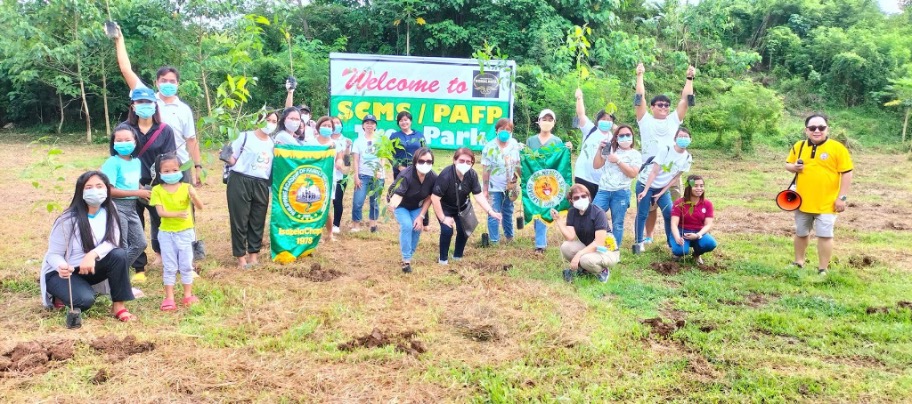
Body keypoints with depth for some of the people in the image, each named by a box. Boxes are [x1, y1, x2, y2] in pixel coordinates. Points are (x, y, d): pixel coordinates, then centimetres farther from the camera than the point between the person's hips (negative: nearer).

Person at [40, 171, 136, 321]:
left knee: (119, 255, -27)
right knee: (85, 300, -31)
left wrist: (93, 254, -37)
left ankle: (118, 306, -17)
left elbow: (113, 241, -17)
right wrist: (61, 267, -41)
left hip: (90, 268, 4)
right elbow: (53, 254, -17)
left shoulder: (109, 211, -9)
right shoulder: (68, 219, -21)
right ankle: (58, 294, 5)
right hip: (61, 272, -4)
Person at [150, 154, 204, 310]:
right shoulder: (157, 190, -5)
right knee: (169, 267, 6)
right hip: (166, 233, 0)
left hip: (185, 232, 0)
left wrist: (194, 196, -35)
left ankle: (188, 295, 18)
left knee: (186, 265, 8)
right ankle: (169, 298, 12)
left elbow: (200, 207, -15)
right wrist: (177, 214, -31)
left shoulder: (186, 188, -6)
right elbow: (160, 212, -14)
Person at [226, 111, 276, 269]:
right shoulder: (245, 137, -3)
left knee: (258, 221, 8)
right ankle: (241, 256, 11)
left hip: (261, 185, 5)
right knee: (239, 220, 1)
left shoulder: (273, 144, 13)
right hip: (240, 182, -4)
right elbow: (232, 160, -3)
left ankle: (254, 254, 20)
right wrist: (226, 156, -22)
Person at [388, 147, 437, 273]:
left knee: (417, 227, -12)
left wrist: (421, 216, -15)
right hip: (401, 205, -4)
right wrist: (392, 206, -71)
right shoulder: (406, 175, -38)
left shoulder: (433, 177, -25)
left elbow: (429, 198, -12)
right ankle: (406, 260, -13)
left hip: (416, 206, 4)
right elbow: (397, 195, -49)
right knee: (407, 226, -24)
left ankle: (409, 255, 12)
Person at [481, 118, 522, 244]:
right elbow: (486, 169, -11)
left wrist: (517, 178, 3)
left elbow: (518, 164, 8)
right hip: (495, 187, -4)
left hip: (510, 186, 4)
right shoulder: (490, 147, -14)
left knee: (508, 213, 19)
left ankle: (509, 236, 35)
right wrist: (485, 189, -11)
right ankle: (494, 241, 10)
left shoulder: (515, 144, -2)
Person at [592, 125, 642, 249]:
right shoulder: (610, 150, 12)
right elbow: (596, 166, 9)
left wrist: (618, 161, -14)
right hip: (603, 191, 2)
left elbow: (633, 173, -8)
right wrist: (600, 149, -2)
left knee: (617, 224, 1)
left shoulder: (635, 154, 4)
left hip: (621, 193, -2)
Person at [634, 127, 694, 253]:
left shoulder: (687, 158, -6)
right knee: (642, 214, -4)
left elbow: (676, 178, -2)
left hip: (662, 188, 4)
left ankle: (672, 242, 8)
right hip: (645, 184, -4)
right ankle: (639, 243, 6)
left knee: (670, 214, -5)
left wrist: (661, 193, -6)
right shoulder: (666, 150, -18)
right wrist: (645, 191, -23)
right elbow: (654, 172, -19)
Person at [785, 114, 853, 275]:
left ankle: (822, 270, 10)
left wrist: (842, 197, -12)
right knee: (800, 233, 18)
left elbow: (847, 173, -8)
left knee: (824, 235, -1)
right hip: (802, 201, 5)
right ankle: (798, 263, 35)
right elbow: (788, 165, 15)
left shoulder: (837, 148, -10)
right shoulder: (798, 146, 3)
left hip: (826, 203, -4)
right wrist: (794, 167, -10)